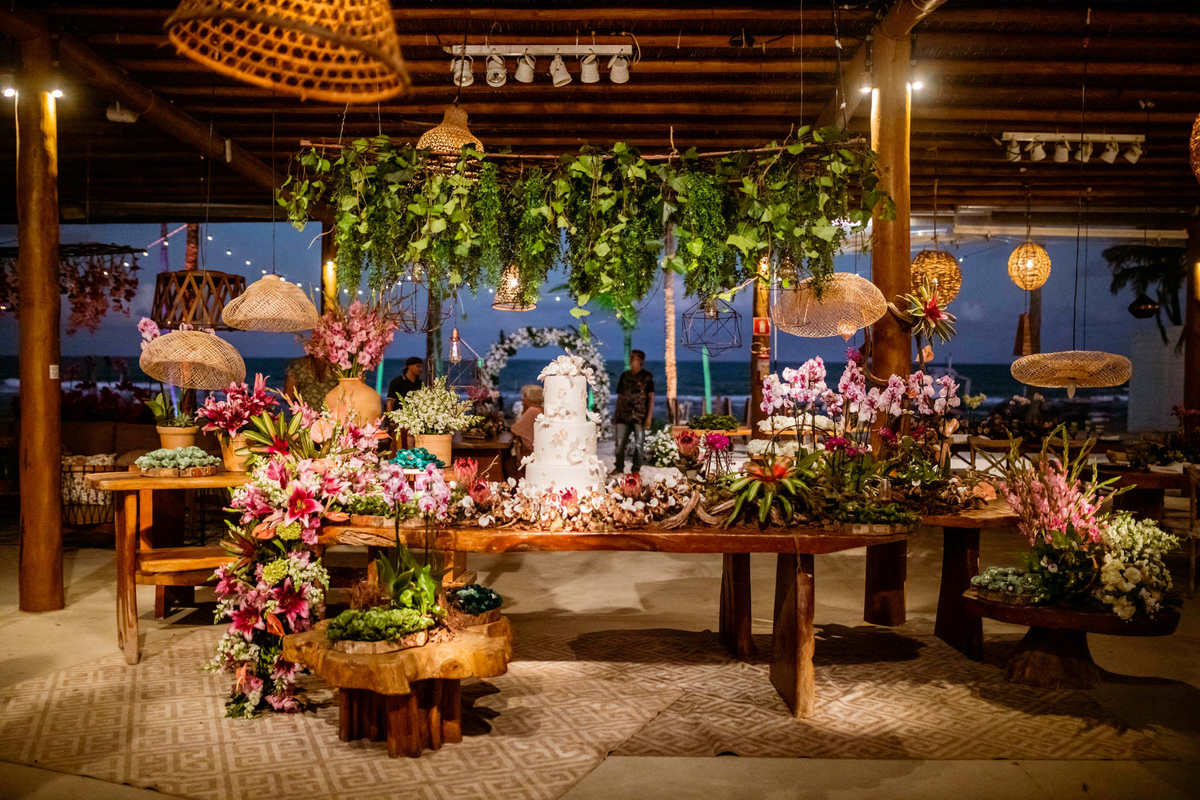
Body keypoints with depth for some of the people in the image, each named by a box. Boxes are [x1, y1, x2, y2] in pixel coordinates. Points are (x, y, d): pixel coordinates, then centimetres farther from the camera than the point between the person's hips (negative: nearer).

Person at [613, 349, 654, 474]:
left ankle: (636, 470, 9)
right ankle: (619, 468, 10)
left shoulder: (647, 377, 4)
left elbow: (651, 398, 2)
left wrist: (649, 417, -7)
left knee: (638, 444, 0)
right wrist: (616, 415, 14)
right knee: (620, 443, 0)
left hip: (639, 416, -3)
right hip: (623, 415, 3)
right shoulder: (624, 376, 13)